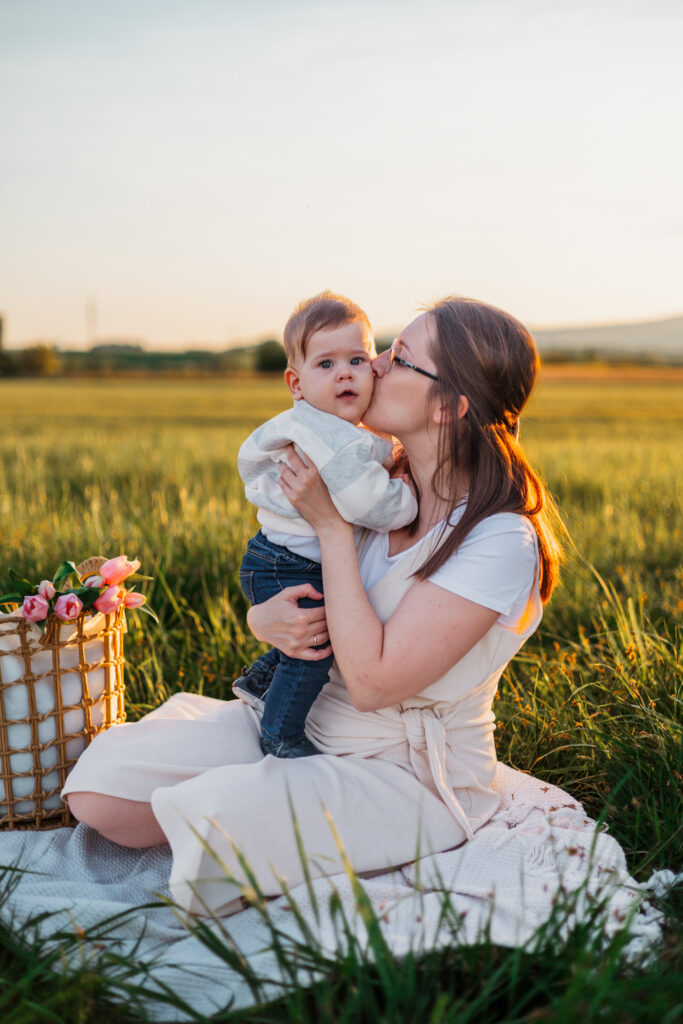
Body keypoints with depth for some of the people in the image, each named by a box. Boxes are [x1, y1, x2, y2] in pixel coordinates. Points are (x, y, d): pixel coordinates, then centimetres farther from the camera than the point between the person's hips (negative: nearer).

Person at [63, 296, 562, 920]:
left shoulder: (499, 542, -20)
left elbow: (374, 682, -25)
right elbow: (275, 583, 9)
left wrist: (332, 525, -21)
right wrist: (267, 619, -17)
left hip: (406, 775, -6)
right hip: (299, 723, 6)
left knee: (210, 823, -31)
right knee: (99, 786, -11)